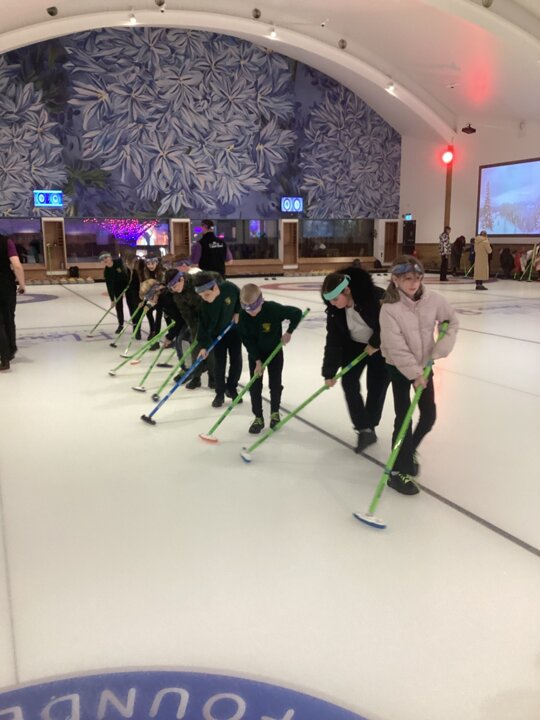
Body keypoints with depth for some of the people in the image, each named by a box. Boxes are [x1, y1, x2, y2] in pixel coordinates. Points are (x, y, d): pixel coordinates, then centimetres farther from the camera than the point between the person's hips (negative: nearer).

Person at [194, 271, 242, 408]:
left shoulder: (229, 288, -28)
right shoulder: (204, 305, -28)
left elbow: (241, 297, -6)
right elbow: (203, 326, -23)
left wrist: (237, 312, -13)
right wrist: (204, 346, -27)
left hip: (234, 329, 1)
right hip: (217, 334, -1)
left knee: (236, 360, 4)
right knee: (219, 363, -2)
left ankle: (231, 388, 22)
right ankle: (220, 393, 11)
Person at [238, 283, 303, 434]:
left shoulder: (274, 309, -29)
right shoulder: (243, 316, -22)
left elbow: (297, 313, -16)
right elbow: (246, 339, -15)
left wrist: (289, 332, -15)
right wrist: (257, 360, -17)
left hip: (275, 351, -1)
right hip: (255, 353, 2)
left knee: (275, 384, 6)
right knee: (255, 386, 0)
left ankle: (275, 413, 27)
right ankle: (258, 418, 12)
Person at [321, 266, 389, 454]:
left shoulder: (376, 296, -33)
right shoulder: (334, 309, -18)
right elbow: (333, 340, -15)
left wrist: (376, 343, -19)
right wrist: (329, 372, -17)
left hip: (380, 347, -4)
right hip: (354, 346, 4)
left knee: (376, 387, -2)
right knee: (349, 383, -9)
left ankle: (370, 427, 19)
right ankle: (364, 429, -1)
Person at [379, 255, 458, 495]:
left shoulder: (433, 299, -11)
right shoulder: (389, 308, -23)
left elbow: (452, 321, 4)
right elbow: (396, 347, -23)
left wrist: (440, 349, -8)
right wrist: (414, 374, -23)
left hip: (424, 365, 5)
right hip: (400, 368, -5)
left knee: (429, 416, 9)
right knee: (403, 419, -6)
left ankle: (410, 450, 37)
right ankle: (399, 472, 4)